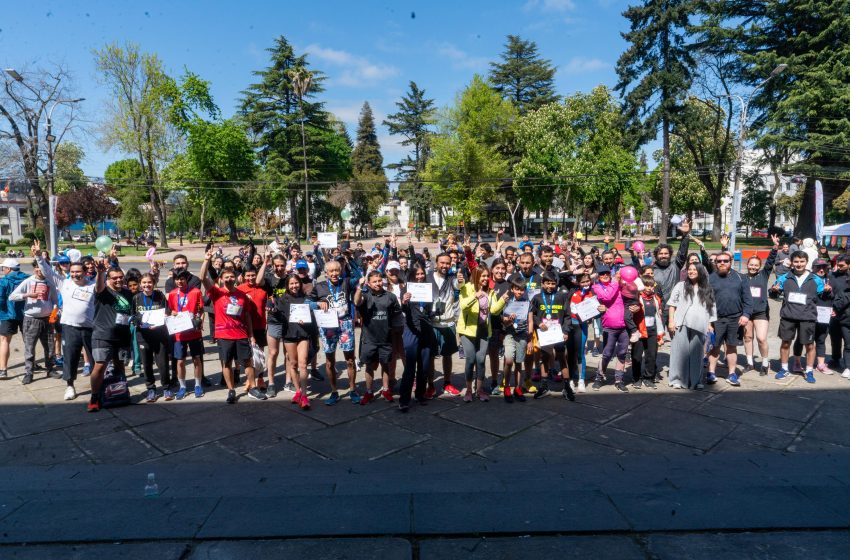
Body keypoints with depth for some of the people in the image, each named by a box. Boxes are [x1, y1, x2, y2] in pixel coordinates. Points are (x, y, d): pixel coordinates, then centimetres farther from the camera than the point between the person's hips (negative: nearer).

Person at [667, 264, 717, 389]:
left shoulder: (707, 289, 15)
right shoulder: (681, 286, 9)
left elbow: (711, 308, 15)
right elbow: (672, 304, 5)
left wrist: (710, 324, 7)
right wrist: (671, 321, -3)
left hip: (699, 326, 2)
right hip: (682, 324, -2)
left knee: (697, 353, 4)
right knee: (680, 351, -2)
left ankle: (696, 380, 13)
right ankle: (677, 379, 4)